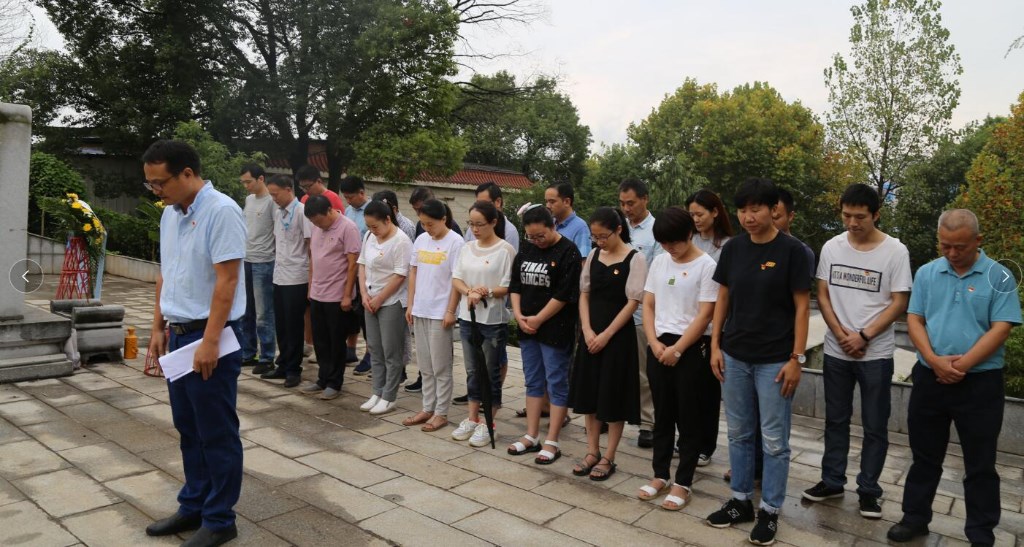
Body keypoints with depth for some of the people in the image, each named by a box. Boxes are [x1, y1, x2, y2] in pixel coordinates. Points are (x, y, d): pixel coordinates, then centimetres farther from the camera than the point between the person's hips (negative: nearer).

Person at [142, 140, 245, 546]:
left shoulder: (221, 211, -16)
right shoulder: (170, 214, 10)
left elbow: (226, 281, -20)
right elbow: (164, 274, 17)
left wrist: (209, 342, -21)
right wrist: (158, 328, 15)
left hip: (210, 337, -8)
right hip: (178, 333, 8)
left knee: (217, 434, 3)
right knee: (188, 429, 17)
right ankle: (193, 507, 32)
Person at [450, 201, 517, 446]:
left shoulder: (505, 250, -10)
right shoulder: (467, 248, 7)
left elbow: (510, 287, -12)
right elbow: (456, 279, 6)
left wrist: (486, 292, -23)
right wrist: (469, 292, -13)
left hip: (493, 321, -6)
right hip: (467, 318, 6)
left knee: (490, 372, 5)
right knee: (472, 371, 15)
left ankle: (487, 423, 17)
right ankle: (472, 419, 28)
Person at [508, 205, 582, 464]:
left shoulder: (568, 252, -11)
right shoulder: (526, 249, 9)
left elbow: (565, 294, -15)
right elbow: (515, 284, 12)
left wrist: (537, 319, -12)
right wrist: (518, 314, -2)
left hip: (555, 329, -7)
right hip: (527, 327, 7)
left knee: (556, 384, 2)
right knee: (533, 382, 14)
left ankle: (552, 443, 9)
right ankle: (531, 437, 24)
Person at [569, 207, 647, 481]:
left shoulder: (635, 258, -9)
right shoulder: (593, 256, 7)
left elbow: (633, 301, -11)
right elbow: (584, 294, 9)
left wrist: (607, 334, -14)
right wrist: (587, 330, -5)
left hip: (618, 334, -5)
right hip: (591, 333, 6)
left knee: (614, 396, 2)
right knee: (589, 392, 10)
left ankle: (608, 458, 14)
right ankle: (592, 452, 24)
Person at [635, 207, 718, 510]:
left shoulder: (706, 265, -9)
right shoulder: (659, 262, 7)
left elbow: (704, 315, -12)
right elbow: (648, 305, 8)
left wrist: (677, 349, -14)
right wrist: (654, 342, -5)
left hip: (692, 348, -5)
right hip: (658, 346, 5)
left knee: (689, 417, 5)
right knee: (662, 414, 14)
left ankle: (683, 482, 15)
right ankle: (661, 474, 26)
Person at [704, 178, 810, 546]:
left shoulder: (791, 251, -9)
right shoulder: (732, 248, 3)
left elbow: (802, 307, -7)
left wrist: (796, 358, -11)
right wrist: (715, 345, 4)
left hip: (775, 359, -4)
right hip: (735, 356, 4)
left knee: (774, 440, 6)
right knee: (738, 433, 14)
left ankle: (770, 511, 21)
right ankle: (740, 501, 29)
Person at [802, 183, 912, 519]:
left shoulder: (895, 251, -8)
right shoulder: (831, 247, 1)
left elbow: (899, 303, -7)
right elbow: (823, 295, 3)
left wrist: (863, 337, -14)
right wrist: (841, 334, -9)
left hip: (876, 354, -3)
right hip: (836, 351, 3)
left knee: (875, 426, 7)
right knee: (836, 420, 14)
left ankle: (868, 490, 20)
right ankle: (832, 481, 26)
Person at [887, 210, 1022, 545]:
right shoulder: (926, 273, 4)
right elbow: (914, 320, 1)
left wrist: (961, 365, -17)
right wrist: (934, 361, -13)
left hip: (980, 382, -2)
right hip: (929, 378, 3)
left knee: (980, 464, 8)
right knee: (925, 456, 14)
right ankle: (915, 517, 28)